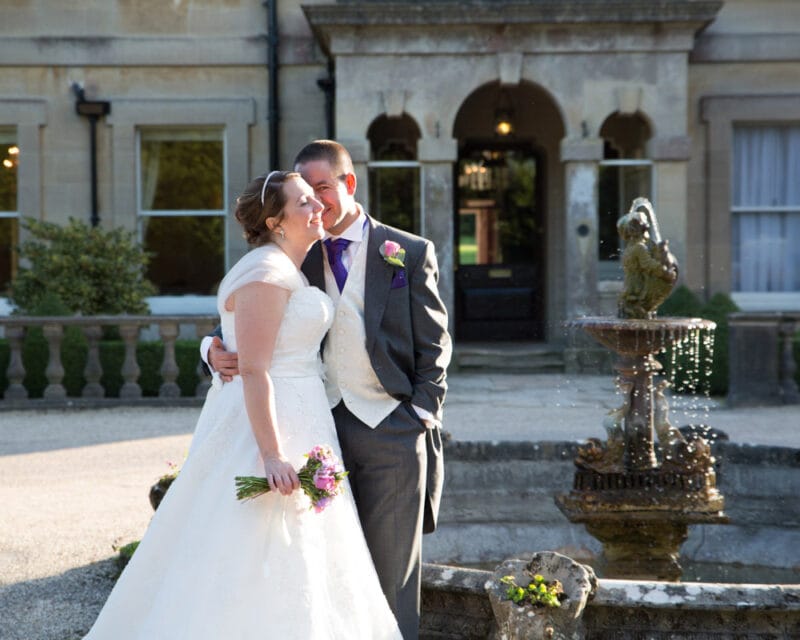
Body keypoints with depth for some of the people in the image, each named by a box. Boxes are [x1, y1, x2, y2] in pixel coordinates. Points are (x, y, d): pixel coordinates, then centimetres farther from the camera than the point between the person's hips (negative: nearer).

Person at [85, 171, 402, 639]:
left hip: (295, 422, 10)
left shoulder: (290, 271, 15)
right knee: (260, 571, -5)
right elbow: (254, 370, -23)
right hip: (267, 425, -10)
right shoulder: (266, 274, -17)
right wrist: (273, 455, -27)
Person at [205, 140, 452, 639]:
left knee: (391, 571, 3)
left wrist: (423, 418, -6)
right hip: (322, 430, 3)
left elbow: (434, 346, 3)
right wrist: (218, 350, -12)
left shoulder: (410, 253, 4)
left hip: (390, 430, -2)